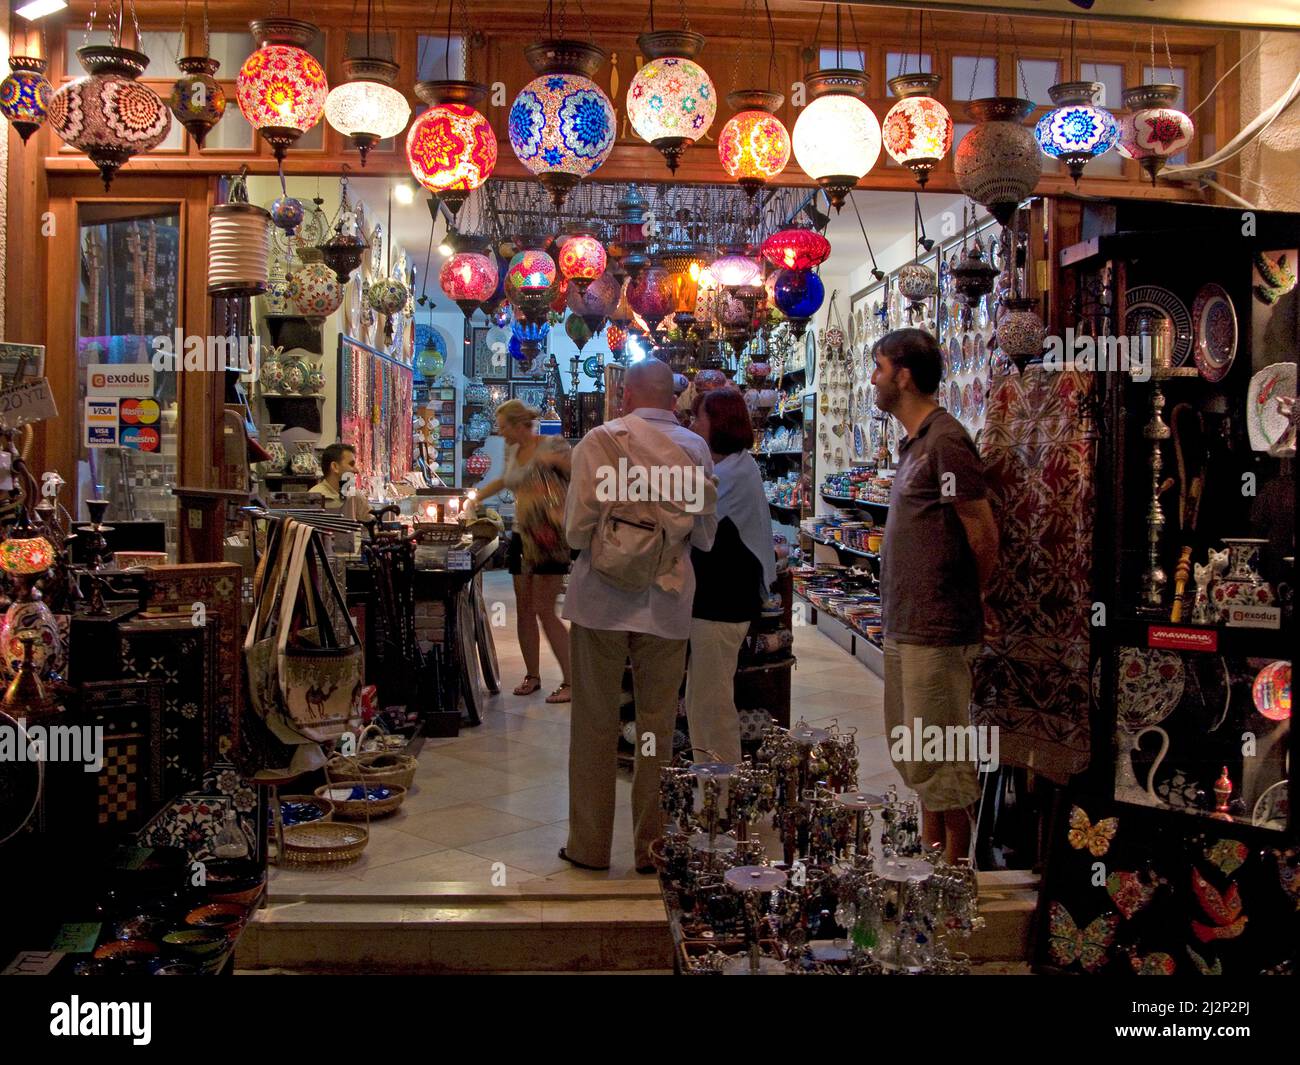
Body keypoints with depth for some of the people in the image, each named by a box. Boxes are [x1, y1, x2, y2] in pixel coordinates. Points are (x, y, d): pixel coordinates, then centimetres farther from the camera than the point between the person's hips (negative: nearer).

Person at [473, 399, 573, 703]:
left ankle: (571, 682, -4)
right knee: (524, 609, 9)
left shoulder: (552, 446, -9)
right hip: (522, 537, 7)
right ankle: (532, 675, 22)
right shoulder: (512, 452, 13)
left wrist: (556, 460, -27)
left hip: (550, 539, -7)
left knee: (544, 610, -10)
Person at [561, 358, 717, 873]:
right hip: (667, 602, 2)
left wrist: (607, 537, 8)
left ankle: (589, 845, 17)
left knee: (595, 725, 9)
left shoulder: (599, 440, -6)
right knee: (658, 728, 11)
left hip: (603, 598, -2)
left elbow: (577, 530, -12)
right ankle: (653, 845, 18)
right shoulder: (695, 448, 2)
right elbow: (705, 535, 4)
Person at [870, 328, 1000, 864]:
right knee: (914, 753, 19)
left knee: (942, 759, 0)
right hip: (905, 625, 10)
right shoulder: (914, 442, 14)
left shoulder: (945, 441, -16)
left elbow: (983, 535, -16)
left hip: (936, 630, -10)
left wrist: (963, 601, -2)